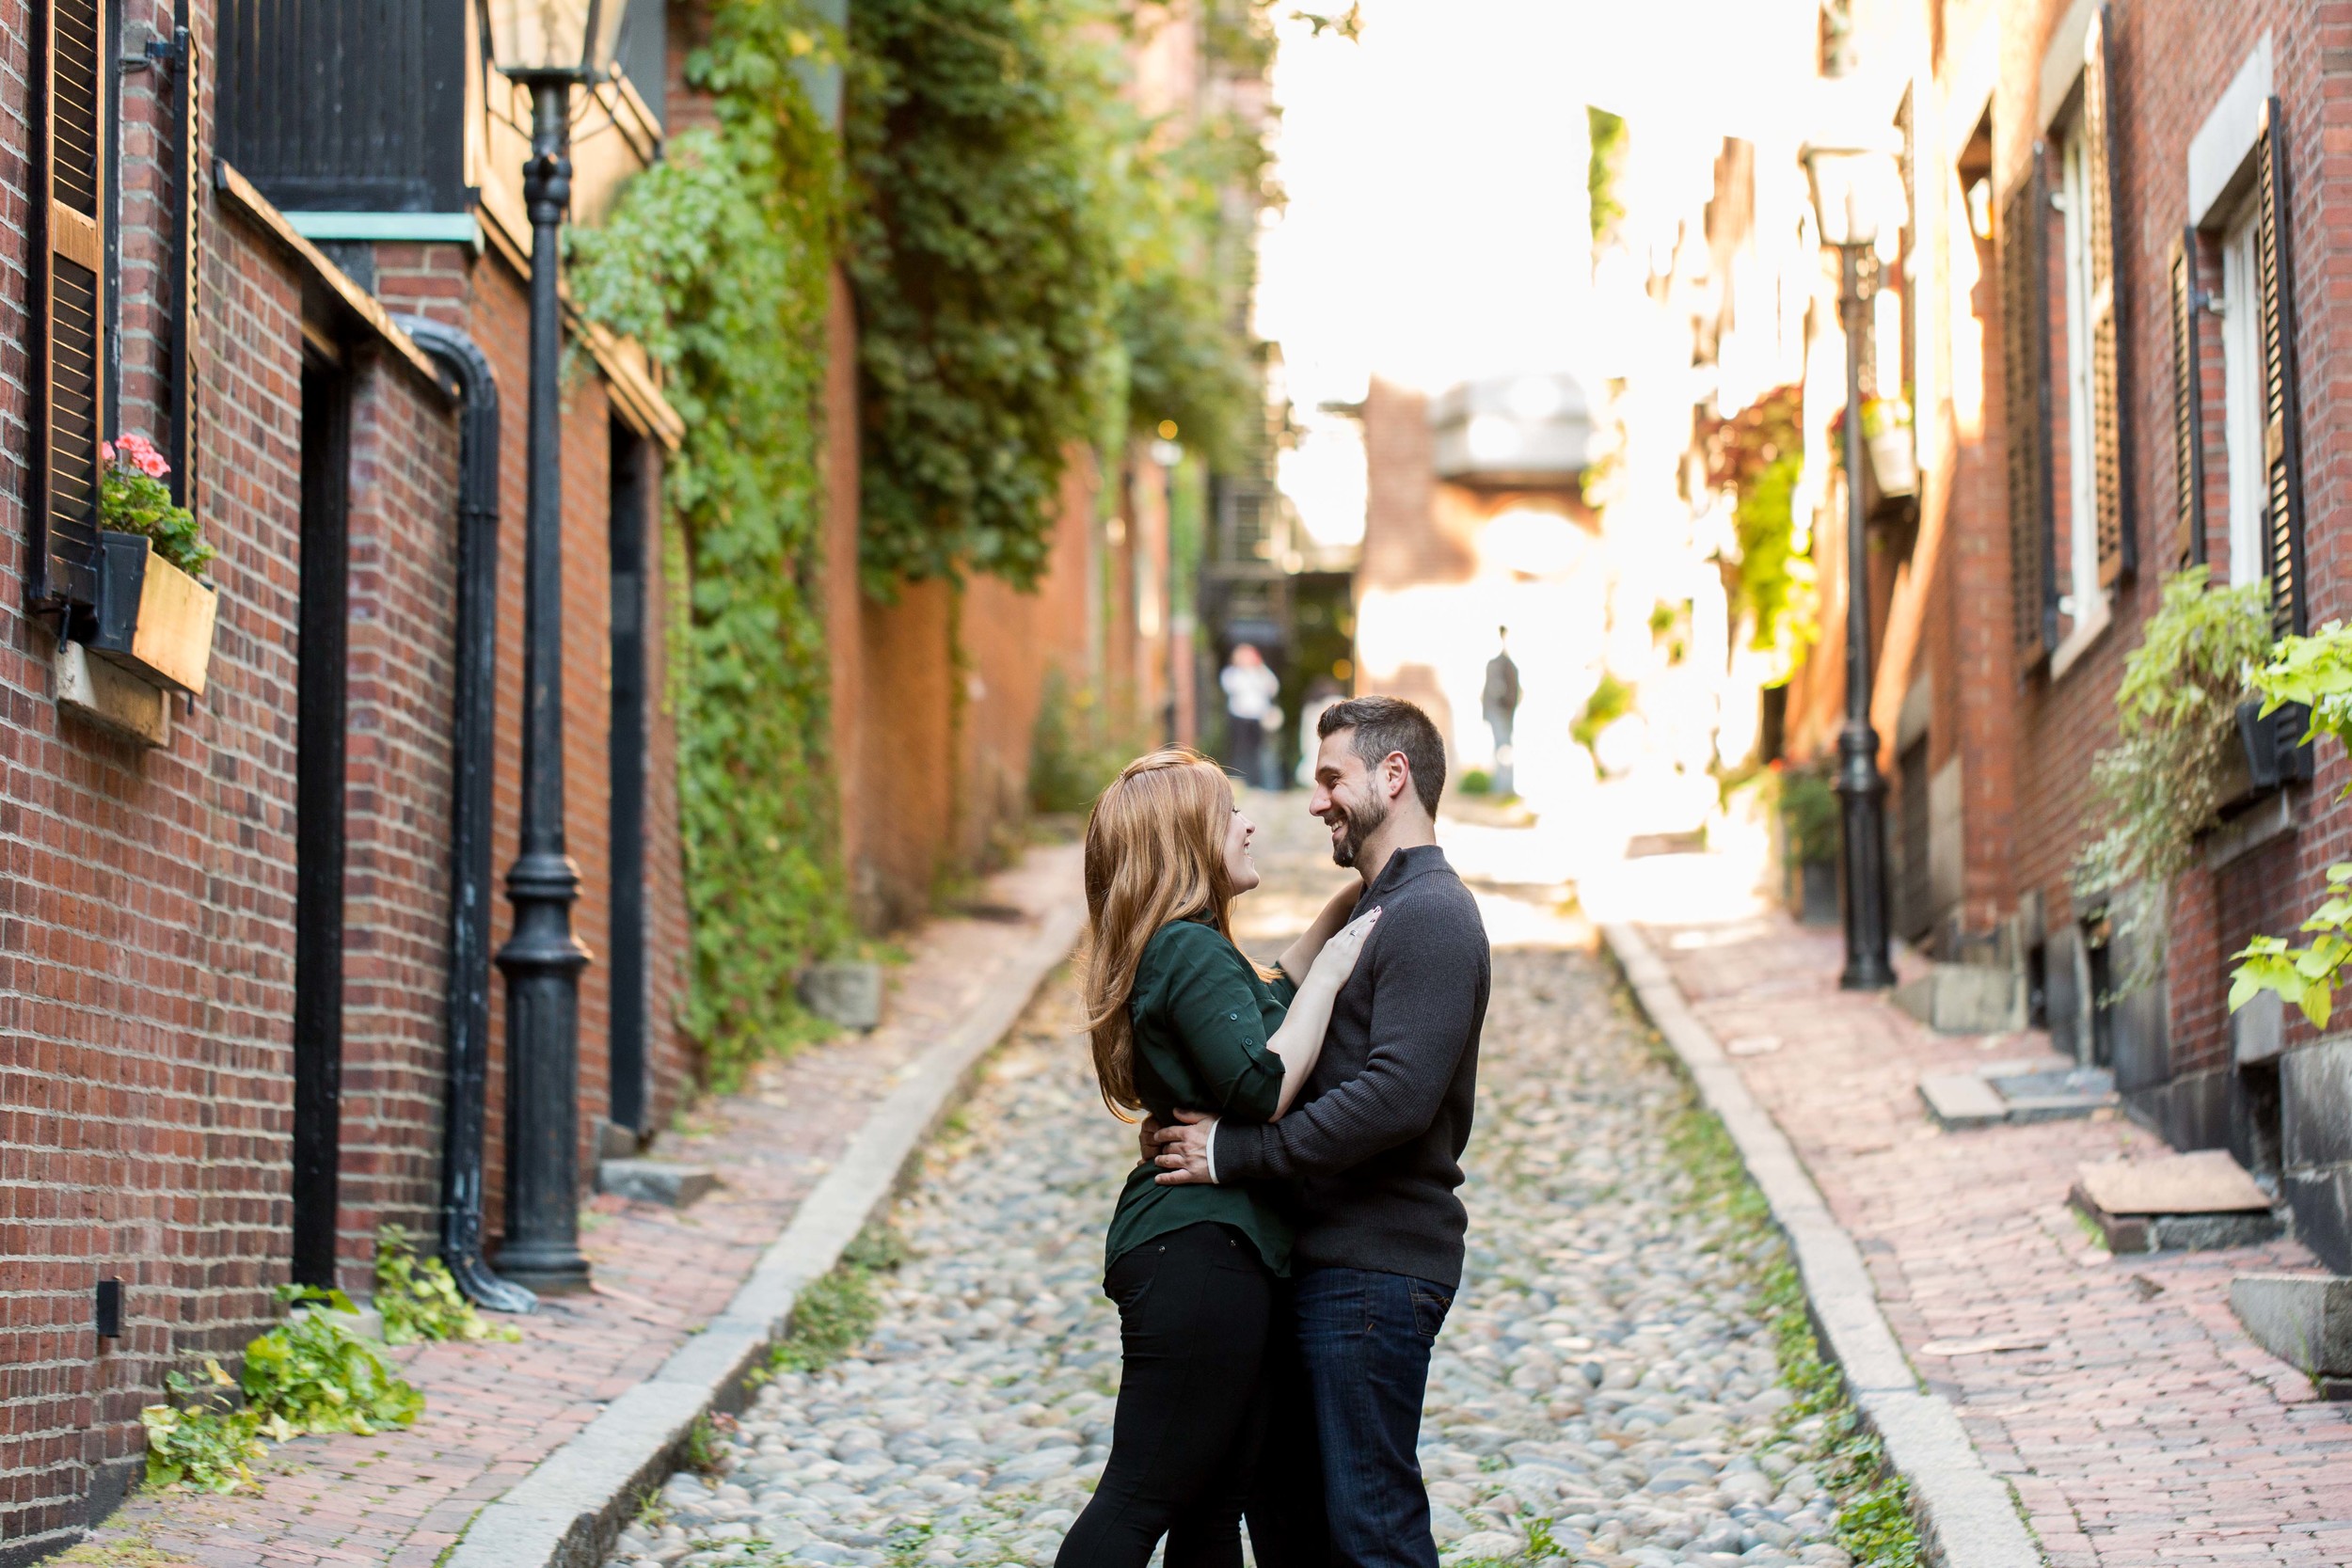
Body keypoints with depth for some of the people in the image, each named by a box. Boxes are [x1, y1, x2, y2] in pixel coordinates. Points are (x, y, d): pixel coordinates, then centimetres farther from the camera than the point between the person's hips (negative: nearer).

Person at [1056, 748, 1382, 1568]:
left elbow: (1267, 1000, 35)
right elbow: (1263, 1088, -23)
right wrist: (1332, 970, -13)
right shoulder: (1191, 951, -14)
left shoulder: (1180, 950, 17)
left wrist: (1345, 904, 29)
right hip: (1200, 1253, -11)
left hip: (1194, 1247, 11)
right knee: (1144, 1495, -9)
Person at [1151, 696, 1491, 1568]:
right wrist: (1204, 1122, 6)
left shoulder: (1430, 916, -15)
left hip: (1376, 1268, -10)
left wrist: (1236, 1153, -22)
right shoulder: (1376, 909, 20)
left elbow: (1396, 1096, -26)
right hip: (1324, 1259, 11)